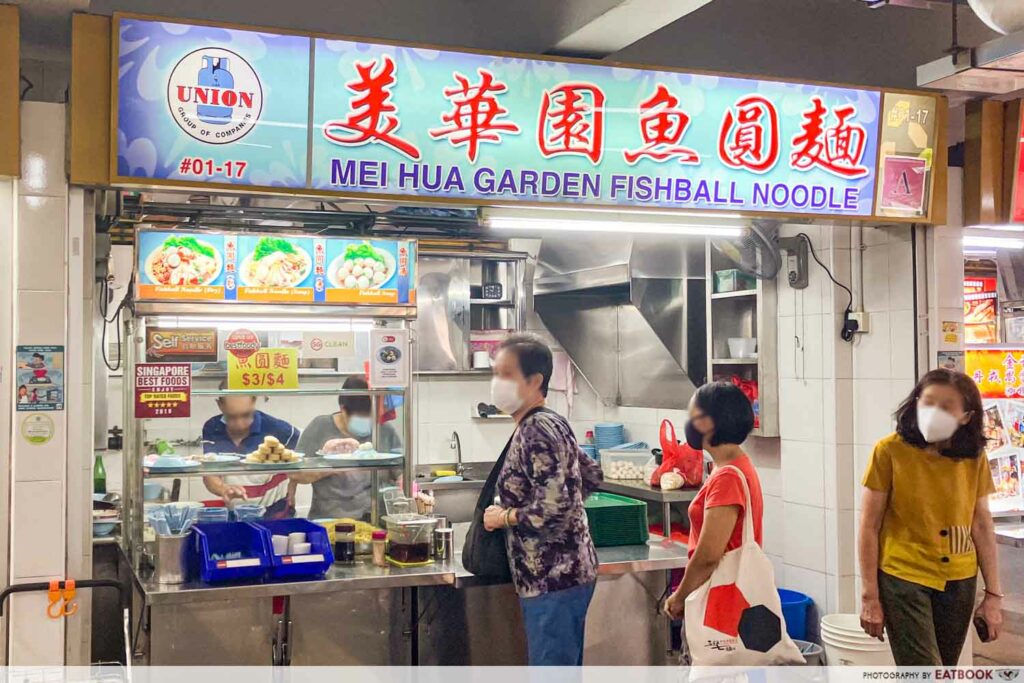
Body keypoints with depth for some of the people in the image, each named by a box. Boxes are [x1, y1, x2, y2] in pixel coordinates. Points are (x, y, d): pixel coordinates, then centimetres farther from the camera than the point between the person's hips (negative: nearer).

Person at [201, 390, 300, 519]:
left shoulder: (275, 428, -17)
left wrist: (292, 486, -3)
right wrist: (223, 489, -33)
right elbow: (209, 474, -11)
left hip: (274, 512, -3)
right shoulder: (211, 430, -9)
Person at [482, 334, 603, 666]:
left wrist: (503, 517, -12)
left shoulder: (535, 431, -19)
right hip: (567, 573, 10)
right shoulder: (552, 422, 11)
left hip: (551, 579, -10)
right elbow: (591, 475, 22)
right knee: (566, 668, 18)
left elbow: (553, 511, -26)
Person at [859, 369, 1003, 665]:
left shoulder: (974, 459, 2)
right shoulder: (890, 451, -10)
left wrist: (994, 594, 7)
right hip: (904, 579, -4)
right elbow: (869, 527, -7)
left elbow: (982, 526, 9)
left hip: (959, 583, 4)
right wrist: (869, 597, -6)